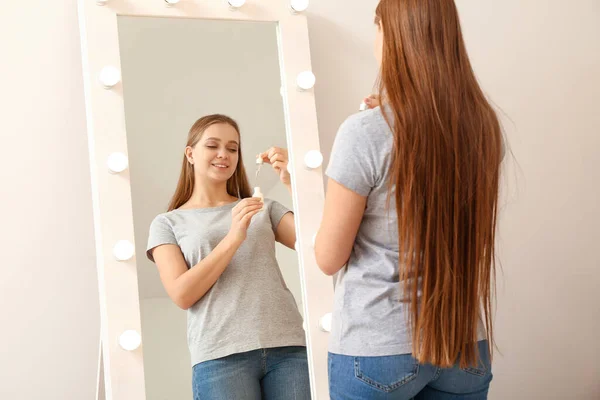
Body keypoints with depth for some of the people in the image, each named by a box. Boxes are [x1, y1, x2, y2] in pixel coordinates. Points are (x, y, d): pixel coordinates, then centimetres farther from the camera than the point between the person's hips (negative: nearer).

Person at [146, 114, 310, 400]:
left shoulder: (264, 209, 17)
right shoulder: (168, 223, 11)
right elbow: (182, 294, -2)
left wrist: (293, 183, -7)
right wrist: (233, 238, -11)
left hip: (287, 346, 2)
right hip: (220, 355, -2)